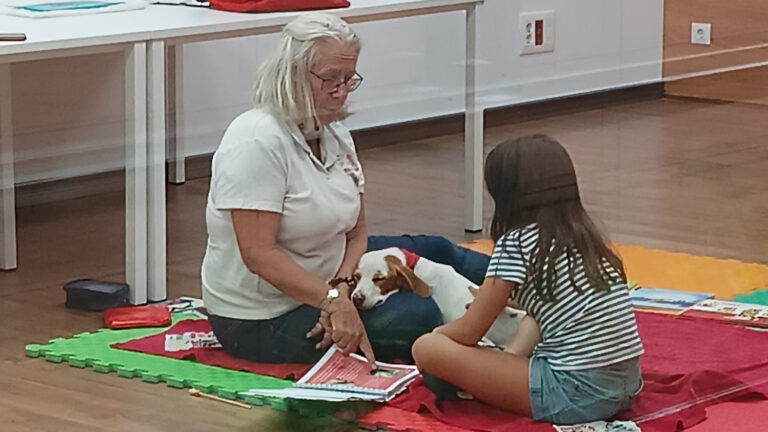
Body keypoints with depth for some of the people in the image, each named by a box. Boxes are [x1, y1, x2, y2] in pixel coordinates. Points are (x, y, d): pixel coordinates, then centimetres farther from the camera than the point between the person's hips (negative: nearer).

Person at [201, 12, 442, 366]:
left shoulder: (336, 135, 6)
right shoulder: (257, 141, -21)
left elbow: (356, 235, 5)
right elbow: (259, 254, -27)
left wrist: (342, 288, -15)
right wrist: (333, 300, -34)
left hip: (317, 293, 9)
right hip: (258, 323, -9)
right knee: (417, 317, -21)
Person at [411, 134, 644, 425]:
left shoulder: (516, 243, -5)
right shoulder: (584, 235, 15)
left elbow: (469, 333, 1)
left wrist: (437, 334, 20)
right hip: (626, 385, 7)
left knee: (427, 349, -4)